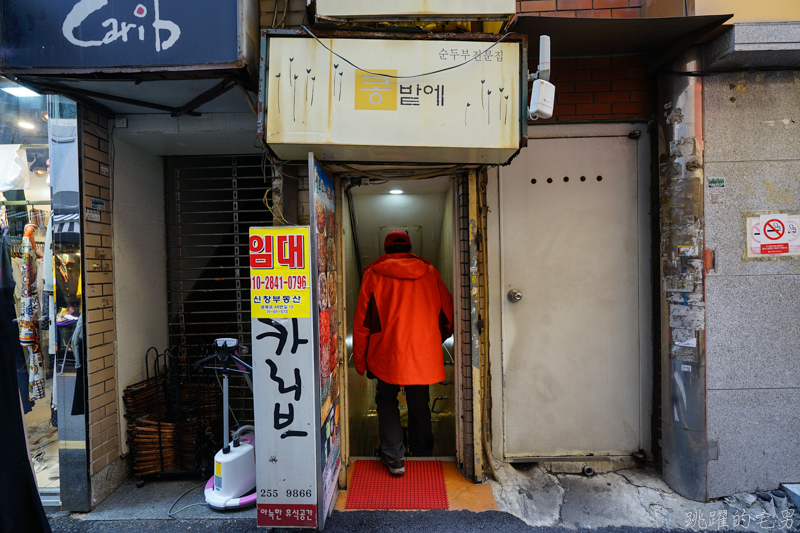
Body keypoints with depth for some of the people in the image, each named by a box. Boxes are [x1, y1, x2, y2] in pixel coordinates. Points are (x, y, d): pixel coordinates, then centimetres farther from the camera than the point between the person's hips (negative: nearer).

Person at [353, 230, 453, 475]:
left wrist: (360, 360, 5)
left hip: (387, 354, -2)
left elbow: (362, 321, -3)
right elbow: (448, 313, 9)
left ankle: (393, 456, 8)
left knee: (386, 400, 16)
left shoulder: (373, 274, -2)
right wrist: (436, 340, 26)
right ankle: (422, 456, 30)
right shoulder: (429, 272, 4)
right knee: (419, 404, 17)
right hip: (424, 354, 2)